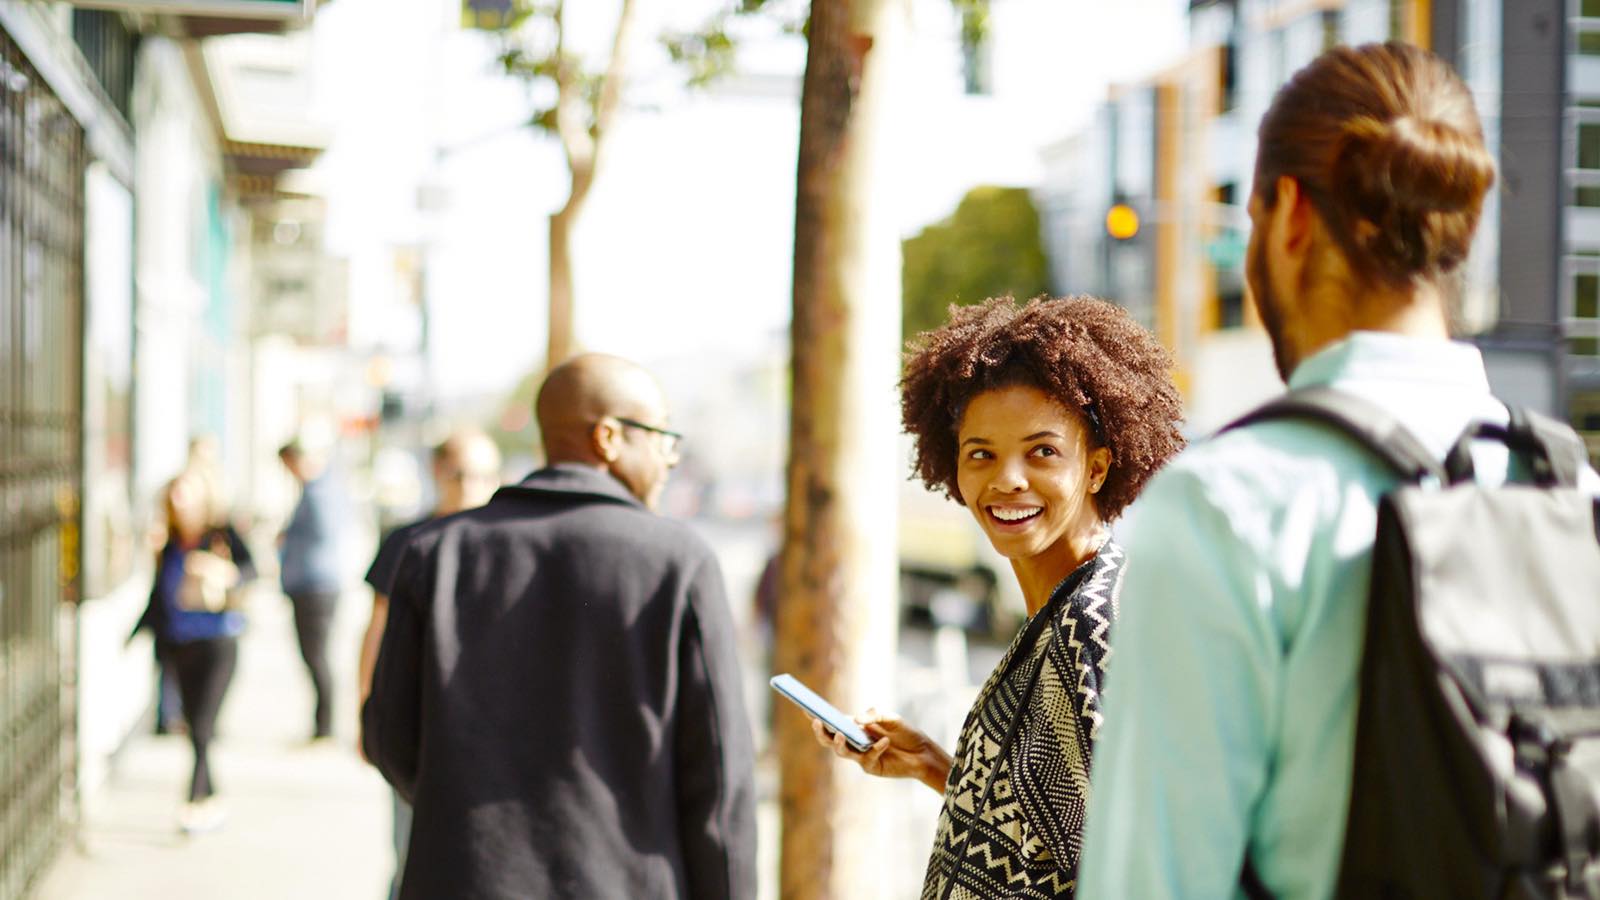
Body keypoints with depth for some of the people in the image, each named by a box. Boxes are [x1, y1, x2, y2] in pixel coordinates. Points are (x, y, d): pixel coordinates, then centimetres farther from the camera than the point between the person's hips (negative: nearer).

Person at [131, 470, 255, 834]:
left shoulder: (223, 535, -5)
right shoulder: (168, 546, 8)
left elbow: (251, 568, -22)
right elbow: (158, 596, 15)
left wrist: (228, 573, -42)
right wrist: (134, 636, 13)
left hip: (216, 643, -5)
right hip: (178, 645, 5)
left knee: (202, 726, -12)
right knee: (195, 727, 8)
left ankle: (196, 801, -11)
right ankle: (213, 803, 18)